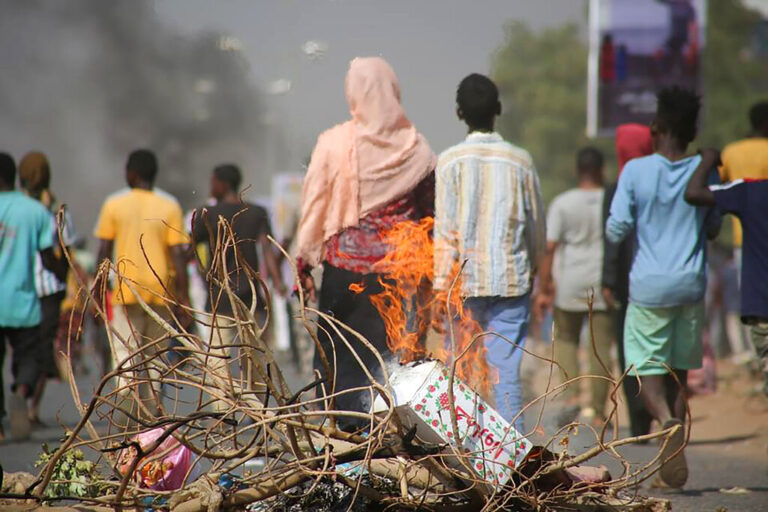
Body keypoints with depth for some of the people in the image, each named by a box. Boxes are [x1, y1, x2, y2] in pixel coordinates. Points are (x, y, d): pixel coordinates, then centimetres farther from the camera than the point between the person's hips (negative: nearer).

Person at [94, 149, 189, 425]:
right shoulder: (169, 206, 2)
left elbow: (104, 251, -1)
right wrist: (183, 296, 0)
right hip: (160, 291, 2)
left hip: (126, 290, -2)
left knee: (125, 352, -4)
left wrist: (98, 289, 7)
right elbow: (178, 253, -3)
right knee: (155, 356, 13)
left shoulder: (114, 204, 0)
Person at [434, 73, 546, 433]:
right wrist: (533, 267, 26)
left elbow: (446, 231, -7)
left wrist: (440, 288, -4)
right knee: (507, 372, -1)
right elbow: (537, 225, 10)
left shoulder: (450, 160, -4)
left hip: (465, 282, -1)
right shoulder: (520, 160, 2)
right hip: (512, 281, 1)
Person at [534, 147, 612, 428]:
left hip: (570, 283, 0)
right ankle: (598, 411, 4)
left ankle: (572, 394, -4)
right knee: (601, 346, 4)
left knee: (565, 338, 16)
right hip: (605, 285, 1)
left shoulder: (562, 203, -4)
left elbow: (550, 248, -7)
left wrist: (543, 289, -4)